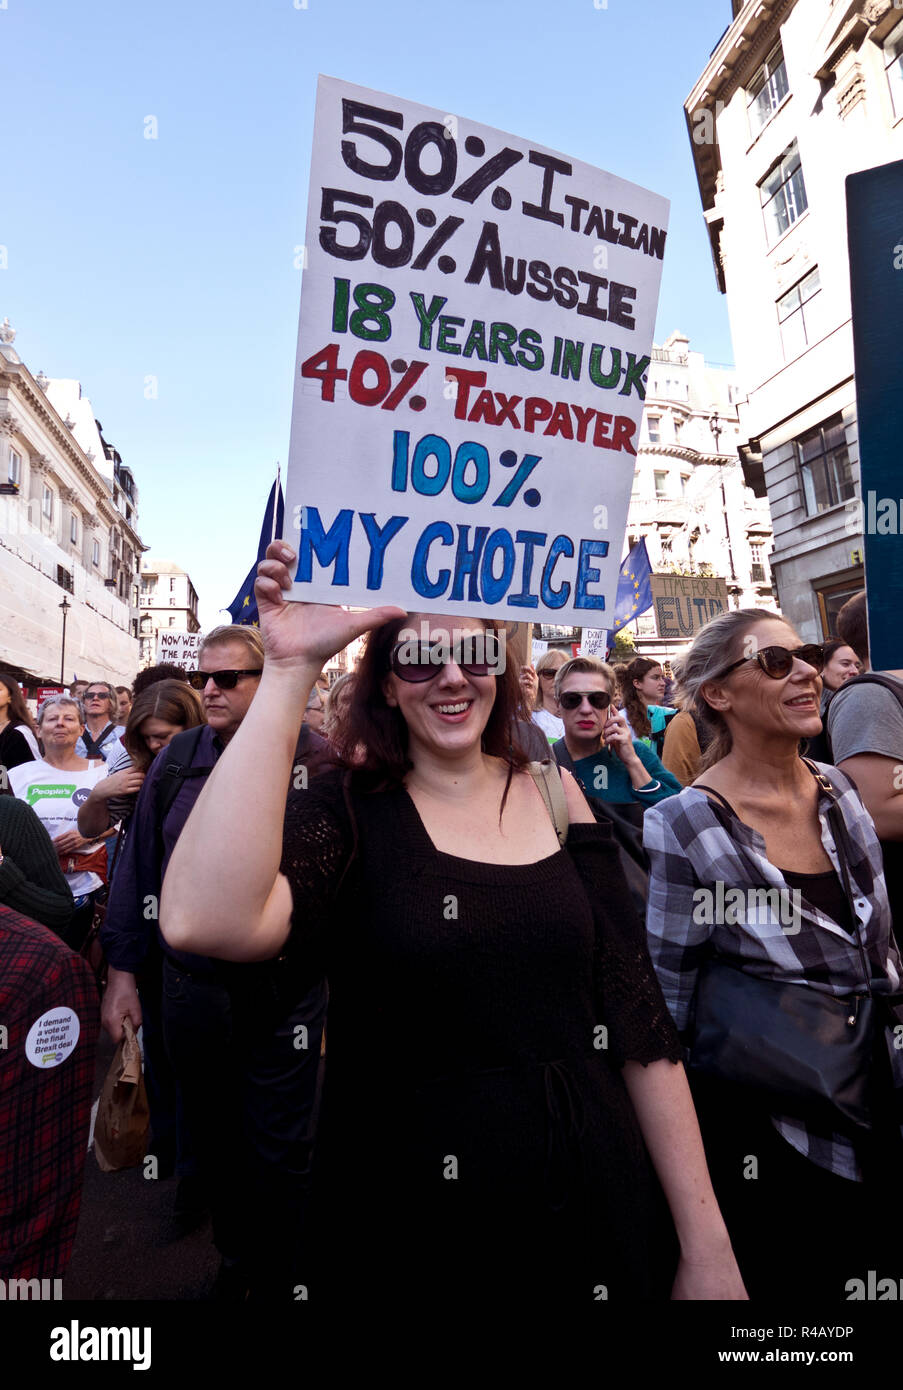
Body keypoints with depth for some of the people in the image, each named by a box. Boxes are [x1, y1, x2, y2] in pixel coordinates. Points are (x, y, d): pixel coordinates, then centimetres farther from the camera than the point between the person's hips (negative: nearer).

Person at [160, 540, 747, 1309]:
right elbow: (204, 922, -34)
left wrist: (706, 1241, -1)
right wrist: (290, 672, -32)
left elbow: (638, 1015, -2)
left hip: (595, 1211, 3)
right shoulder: (348, 811, -13)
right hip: (410, 1226, -2)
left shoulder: (553, 793, -4)